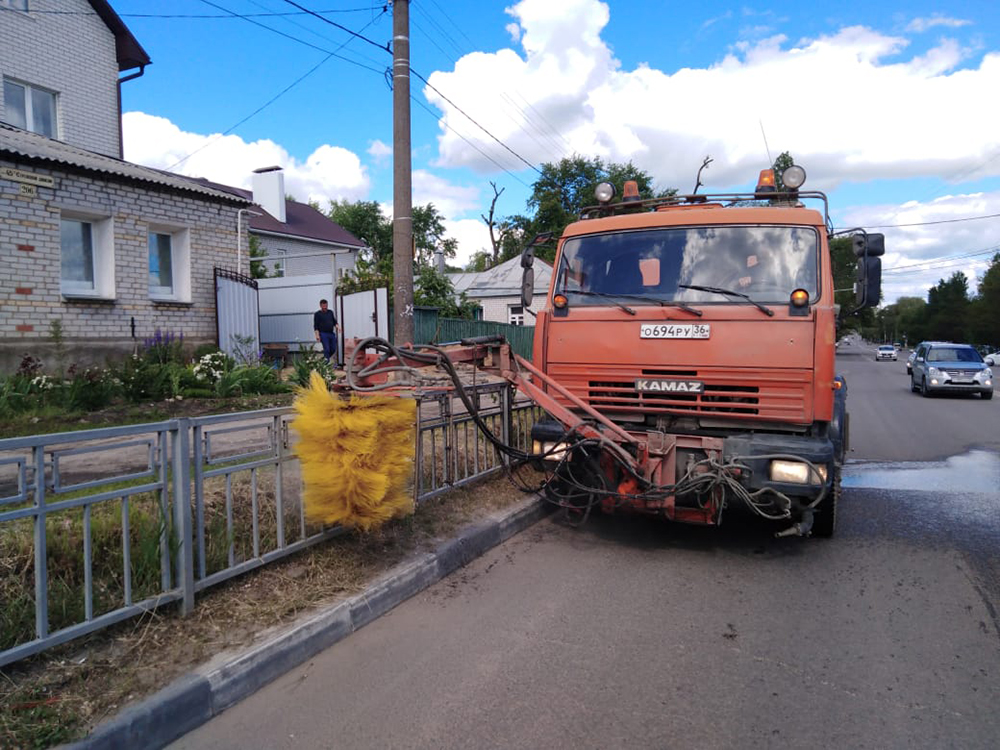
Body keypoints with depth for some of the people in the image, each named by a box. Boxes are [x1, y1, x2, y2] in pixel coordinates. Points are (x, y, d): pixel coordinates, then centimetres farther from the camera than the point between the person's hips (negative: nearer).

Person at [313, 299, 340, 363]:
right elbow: (316, 326, -4)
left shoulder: (330, 312, 15)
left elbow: (334, 321, 21)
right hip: (323, 334, -5)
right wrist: (317, 335, -13)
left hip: (331, 333, 5)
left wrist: (337, 327, 1)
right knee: (326, 349, -9)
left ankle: (324, 359, 24)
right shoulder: (317, 314, 0)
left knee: (333, 349, 5)